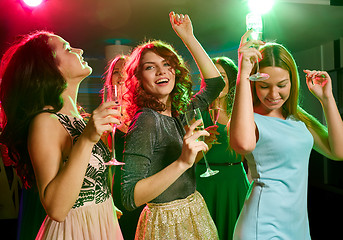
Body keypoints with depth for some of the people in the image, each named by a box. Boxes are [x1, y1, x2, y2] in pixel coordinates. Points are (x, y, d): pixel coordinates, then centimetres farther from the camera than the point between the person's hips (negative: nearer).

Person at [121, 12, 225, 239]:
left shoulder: (178, 113, 1)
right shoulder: (145, 120, -21)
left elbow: (215, 83, 9)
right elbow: (130, 197, -26)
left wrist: (189, 37, 3)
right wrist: (182, 162, -37)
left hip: (195, 213, 8)